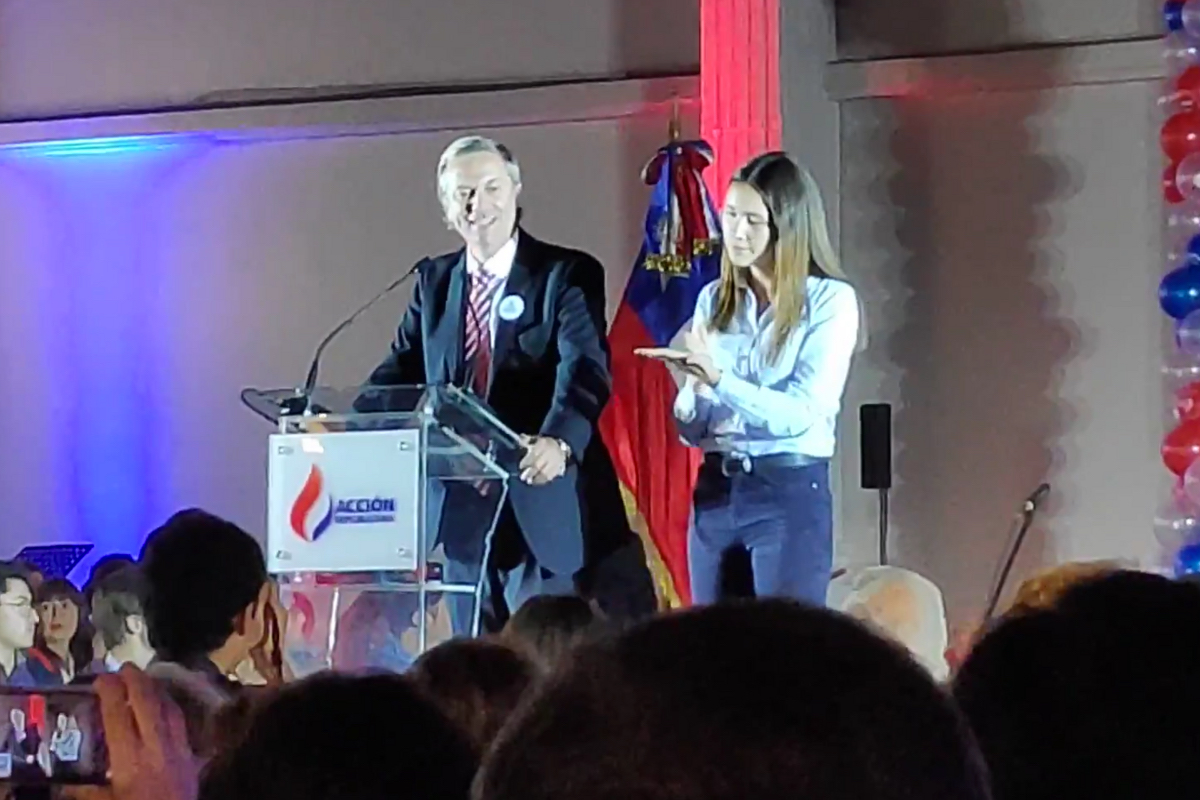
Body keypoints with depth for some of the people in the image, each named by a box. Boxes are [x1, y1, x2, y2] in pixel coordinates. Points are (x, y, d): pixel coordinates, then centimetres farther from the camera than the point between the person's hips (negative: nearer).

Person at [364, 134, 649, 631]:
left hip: (539, 509, -5)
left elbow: (585, 370, -19)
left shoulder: (568, 275, -5)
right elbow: (402, 370, 10)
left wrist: (558, 442, -39)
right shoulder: (433, 280, 12)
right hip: (462, 509, 5)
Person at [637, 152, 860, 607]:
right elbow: (692, 430, 9)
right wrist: (694, 386, -13)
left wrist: (720, 379, -25)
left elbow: (803, 413, -15)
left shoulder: (830, 300, -5)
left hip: (791, 493, -5)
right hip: (714, 491, 5)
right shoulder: (714, 300, 10)